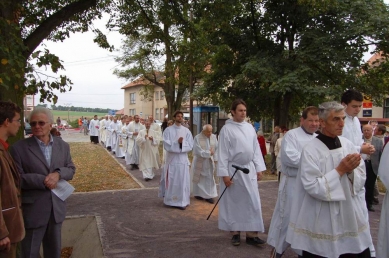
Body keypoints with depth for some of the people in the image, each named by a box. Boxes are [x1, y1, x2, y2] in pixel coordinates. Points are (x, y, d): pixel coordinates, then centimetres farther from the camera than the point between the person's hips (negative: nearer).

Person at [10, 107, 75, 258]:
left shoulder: (63, 146, 4)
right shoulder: (19, 148, -9)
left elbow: (71, 169, 6)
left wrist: (58, 174, -15)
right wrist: (42, 180, -23)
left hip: (57, 207, 4)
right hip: (32, 209, -4)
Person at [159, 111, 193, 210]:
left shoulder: (186, 131, 5)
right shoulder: (168, 130, -2)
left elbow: (190, 145, -1)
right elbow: (167, 145, -10)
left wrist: (182, 142, -17)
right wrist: (177, 142, -18)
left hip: (183, 159, 2)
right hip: (171, 159, -2)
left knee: (183, 181, 4)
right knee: (171, 181, 3)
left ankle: (182, 201, 12)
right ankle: (171, 200, 16)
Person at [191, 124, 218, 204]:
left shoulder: (213, 137, 0)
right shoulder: (197, 138, -14)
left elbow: (216, 149, 4)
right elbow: (198, 151, -19)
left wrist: (215, 159, 0)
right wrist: (208, 153, -18)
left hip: (209, 162, 4)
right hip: (199, 161, -4)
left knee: (209, 178, 4)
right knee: (199, 178, 9)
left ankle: (209, 195, 11)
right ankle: (197, 193, 24)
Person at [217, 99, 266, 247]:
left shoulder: (250, 127, 7)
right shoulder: (227, 129, -7)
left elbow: (256, 149, 10)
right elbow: (222, 153, -9)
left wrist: (259, 168, 6)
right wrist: (224, 174, -14)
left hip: (249, 169, 4)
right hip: (233, 169, -4)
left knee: (252, 202, 3)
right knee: (234, 202, 6)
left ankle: (252, 234, 12)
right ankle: (235, 233, 19)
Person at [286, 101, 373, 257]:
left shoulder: (348, 145, 2)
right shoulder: (310, 150, -15)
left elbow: (361, 179, 7)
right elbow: (313, 187, -19)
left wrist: (351, 170, -14)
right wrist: (340, 170, -19)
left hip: (350, 216, 5)